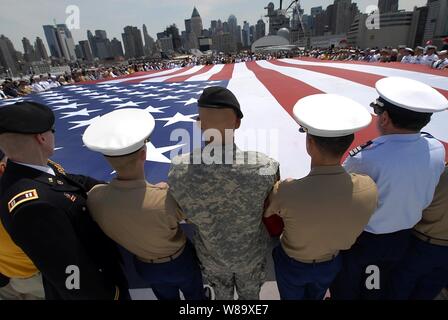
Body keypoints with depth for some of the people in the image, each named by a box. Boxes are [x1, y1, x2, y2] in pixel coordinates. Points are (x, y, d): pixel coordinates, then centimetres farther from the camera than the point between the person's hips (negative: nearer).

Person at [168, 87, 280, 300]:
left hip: (211, 255, 1)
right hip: (251, 253, 0)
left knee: (222, 294, 34)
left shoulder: (178, 171, -31)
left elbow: (185, 215, -11)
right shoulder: (265, 167, -35)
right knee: (250, 294, 33)